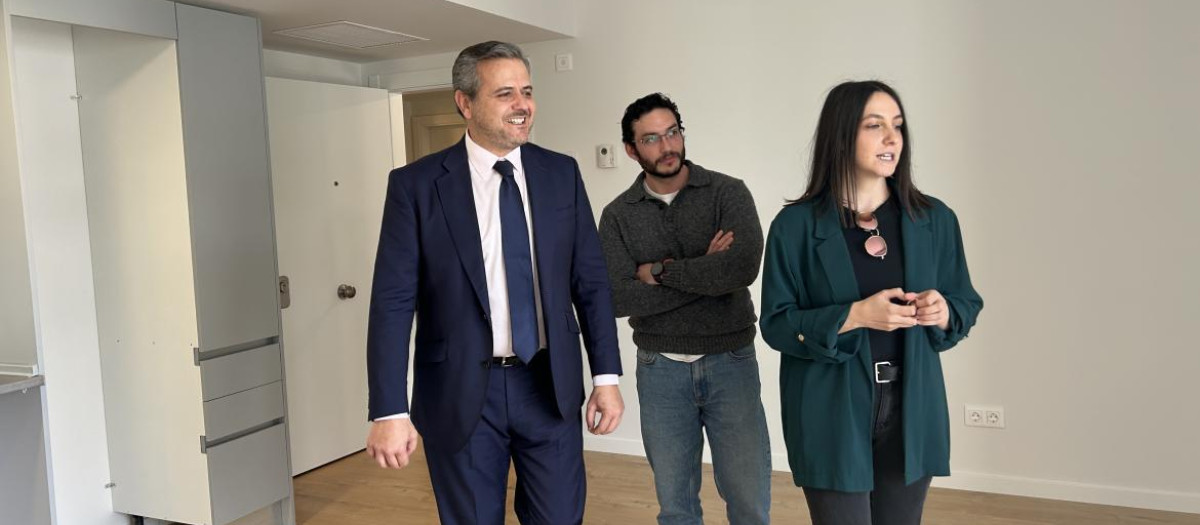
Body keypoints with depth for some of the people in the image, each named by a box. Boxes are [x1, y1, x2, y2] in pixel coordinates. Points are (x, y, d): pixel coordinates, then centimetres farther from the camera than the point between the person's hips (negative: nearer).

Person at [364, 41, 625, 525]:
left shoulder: (561, 174, 2)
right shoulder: (416, 185, -7)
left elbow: (591, 281, 5)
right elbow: (393, 302, -9)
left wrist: (606, 376, 1)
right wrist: (389, 411, -13)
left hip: (550, 385, 2)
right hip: (461, 393, -2)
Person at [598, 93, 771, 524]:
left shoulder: (728, 192, -5)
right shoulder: (618, 214, 0)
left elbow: (743, 267, -23)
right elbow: (618, 298, -14)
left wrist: (660, 270, -14)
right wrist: (705, 272, -16)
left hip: (731, 363, -1)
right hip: (660, 370, 2)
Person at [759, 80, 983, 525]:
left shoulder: (935, 219, 3)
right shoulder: (796, 225, -7)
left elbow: (967, 306, 10)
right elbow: (776, 323, -8)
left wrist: (942, 313, -13)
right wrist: (854, 316, -21)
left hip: (911, 411, 4)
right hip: (832, 416, -3)